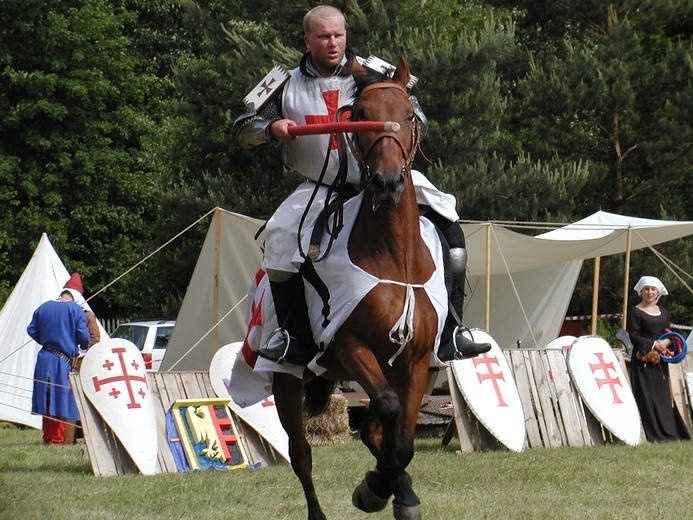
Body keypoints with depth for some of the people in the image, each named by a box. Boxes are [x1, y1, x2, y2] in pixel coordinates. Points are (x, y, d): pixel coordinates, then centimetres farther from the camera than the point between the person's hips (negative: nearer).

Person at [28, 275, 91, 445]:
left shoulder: (43, 308, 10)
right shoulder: (76, 310, -5)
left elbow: (32, 330, 13)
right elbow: (83, 335, -8)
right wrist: (84, 346, 14)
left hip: (44, 358, 5)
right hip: (64, 360, -5)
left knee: (47, 397, 11)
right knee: (62, 398, -1)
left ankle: (47, 437, 15)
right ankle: (57, 437, -2)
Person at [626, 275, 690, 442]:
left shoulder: (662, 311, 16)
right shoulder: (635, 312, -1)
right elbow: (634, 336, -8)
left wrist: (666, 342, -8)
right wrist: (654, 344, -18)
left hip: (660, 360, 6)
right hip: (643, 360, -6)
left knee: (663, 395, 5)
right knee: (647, 396, -9)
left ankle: (667, 432, 7)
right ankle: (652, 434, -11)